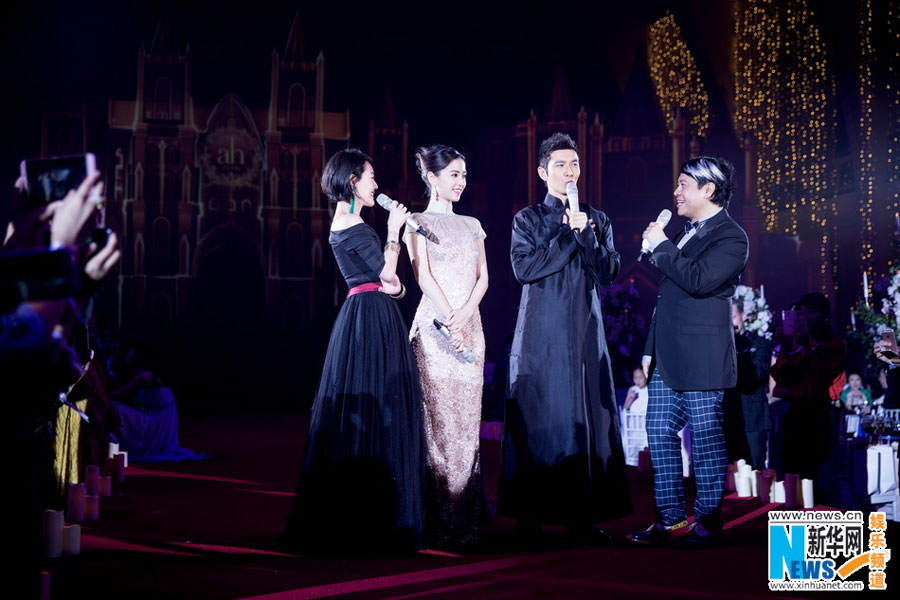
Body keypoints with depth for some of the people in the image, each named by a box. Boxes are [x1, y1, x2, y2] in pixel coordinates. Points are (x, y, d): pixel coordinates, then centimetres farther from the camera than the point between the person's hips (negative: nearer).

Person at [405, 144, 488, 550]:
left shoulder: (472, 225, 18)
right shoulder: (418, 222, 3)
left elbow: (483, 277, 10)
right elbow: (423, 276, -7)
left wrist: (465, 314, -8)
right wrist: (450, 320, -15)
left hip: (470, 324, 5)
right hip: (435, 326, -5)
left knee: (466, 416, 4)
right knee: (437, 416, -8)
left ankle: (464, 514, 8)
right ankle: (438, 519, -6)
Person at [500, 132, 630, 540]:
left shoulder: (597, 221, 14)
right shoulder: (528, 220, 6)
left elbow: (608, 273, 3)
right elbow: (525, 268, -9)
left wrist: (584, 233, -10)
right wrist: (568, 235, -8)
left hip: (585, 331, 3)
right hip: (541, 334, -3)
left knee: (589, 416, -1)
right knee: (538, 418, -4)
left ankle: (583, 514, 4)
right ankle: (530, 515, 1)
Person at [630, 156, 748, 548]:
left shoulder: (730, 237, -8)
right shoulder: (686, 232, 18)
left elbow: (699, 280, -25)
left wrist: (660, 246, -14)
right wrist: (651, 349, 21)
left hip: (701, 358, -9)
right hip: (668, 358, 9)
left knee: (705, 438, -2)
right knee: (659, 433, 8)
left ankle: (707, 522, 6)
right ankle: (671, 519, 14)